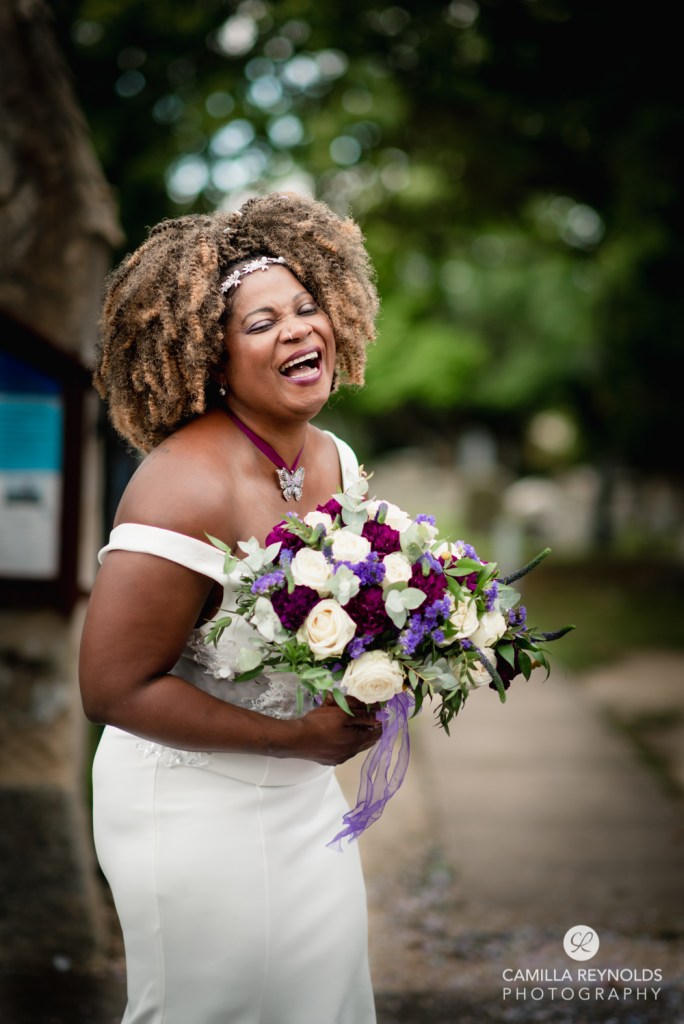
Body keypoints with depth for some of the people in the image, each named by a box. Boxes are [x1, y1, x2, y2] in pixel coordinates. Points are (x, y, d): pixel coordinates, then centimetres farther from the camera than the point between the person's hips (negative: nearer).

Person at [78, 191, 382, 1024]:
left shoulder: (335, 461, -1)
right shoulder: (188, 489, -26)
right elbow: (112, 689, -26)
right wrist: (296, 736, -22)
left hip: (305, 794, 8)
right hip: (195, 805, -7)